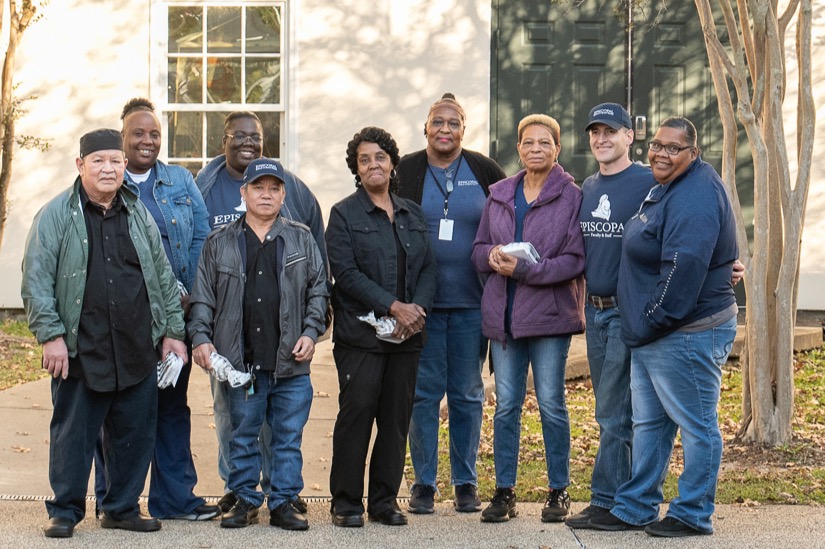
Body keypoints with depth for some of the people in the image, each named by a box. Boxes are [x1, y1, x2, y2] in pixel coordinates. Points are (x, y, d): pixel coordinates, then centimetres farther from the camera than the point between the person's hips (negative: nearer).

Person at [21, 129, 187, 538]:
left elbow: (163, 278, 17)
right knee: (72, 433, 3)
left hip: (137, 350, 4)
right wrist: (51, 335, -11)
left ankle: (122, 508, 23)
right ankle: (64, 511, 15)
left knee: (135, 433, 9)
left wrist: (172, 331, 13)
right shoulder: (56, 216, -1)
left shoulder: (139, 215, 13)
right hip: (80, 351, -4)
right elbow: (36, 282, -4)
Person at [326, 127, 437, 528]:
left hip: (407, 333, 4)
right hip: (361, 333, -4)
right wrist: (393, 306, -16)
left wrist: (418, 307, -8)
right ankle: (346, 502, 6)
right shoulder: (344, 214, 0)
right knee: (356, 413, -4)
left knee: (397, 416, 6)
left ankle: (384, 500, 15)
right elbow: (346, 272, -10)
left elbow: (428, 268, 12)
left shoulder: (413, 214, 15)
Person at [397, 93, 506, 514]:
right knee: (423, 391, 2)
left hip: (470, 302, 1)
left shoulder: (484, 171, 5)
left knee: (468, 392, 7)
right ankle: (424, 482, 12)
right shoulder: (405, 171, 3)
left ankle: (466, 483, 17)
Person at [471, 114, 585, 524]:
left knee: (551, 403, 2)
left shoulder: (572, 197, -3)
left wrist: (524, 268, -17)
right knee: (506, 404, 6)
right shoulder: (499, 195, 12)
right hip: (503, 313, 4)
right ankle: (504, 492, 13)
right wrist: (493, 257, -8)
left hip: (550, 311, -4)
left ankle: (559, 491, 13)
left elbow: (575, 259, -9)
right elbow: (479, 248, 15)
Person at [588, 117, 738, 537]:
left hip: (686, 336, -11)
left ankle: (692, 514, 10)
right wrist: (643, 326, 20)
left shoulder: (695, 195, -18)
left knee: (696, 425, 2)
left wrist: (653, 321, -18)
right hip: (650, 333, 11)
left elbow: (684, 268, -26)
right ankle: (635, 508, 25)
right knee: (648, 424, 16)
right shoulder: (665, 188, 15)